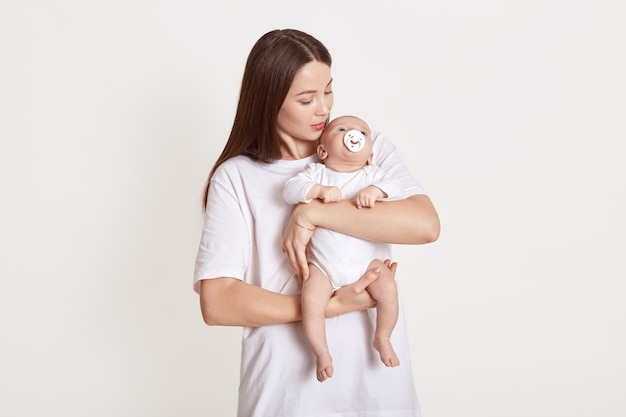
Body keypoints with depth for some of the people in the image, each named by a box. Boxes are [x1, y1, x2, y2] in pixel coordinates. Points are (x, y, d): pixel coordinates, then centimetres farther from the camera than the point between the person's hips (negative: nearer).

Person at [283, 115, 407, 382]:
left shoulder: (372, 175, 5)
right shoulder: (316, 173, 2)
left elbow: (396, 190, -10)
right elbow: (290, 190, -12)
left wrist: (376, 190, -29)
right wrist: (320, 190, -27)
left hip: (365, 260, 1)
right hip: (322, 264, -1)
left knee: (389, 289, -18)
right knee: (311, 301, -22)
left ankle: (382, 339, 8)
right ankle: (321, 353, 0)